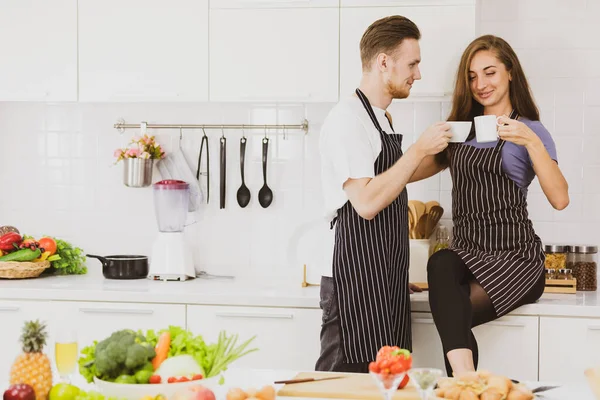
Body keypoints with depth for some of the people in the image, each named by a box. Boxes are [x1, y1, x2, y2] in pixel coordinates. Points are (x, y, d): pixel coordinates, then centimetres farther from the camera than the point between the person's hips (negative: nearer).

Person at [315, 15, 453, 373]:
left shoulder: (381, 120, 18)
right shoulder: (348, 118, -11)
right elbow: (366, 202, -21)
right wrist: (419, 150, -15)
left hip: (386, 285, 9)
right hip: (356, 285, -9)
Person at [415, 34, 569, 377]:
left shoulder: (530, 130, 2)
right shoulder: (462, 127, 18)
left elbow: (560, 199, -13)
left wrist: (531, 142, -23)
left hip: (514, 258, -3)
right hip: (467, 254, 3)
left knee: (452, 319, -30)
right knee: (441, 264, -34)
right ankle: (465, 379, -43)